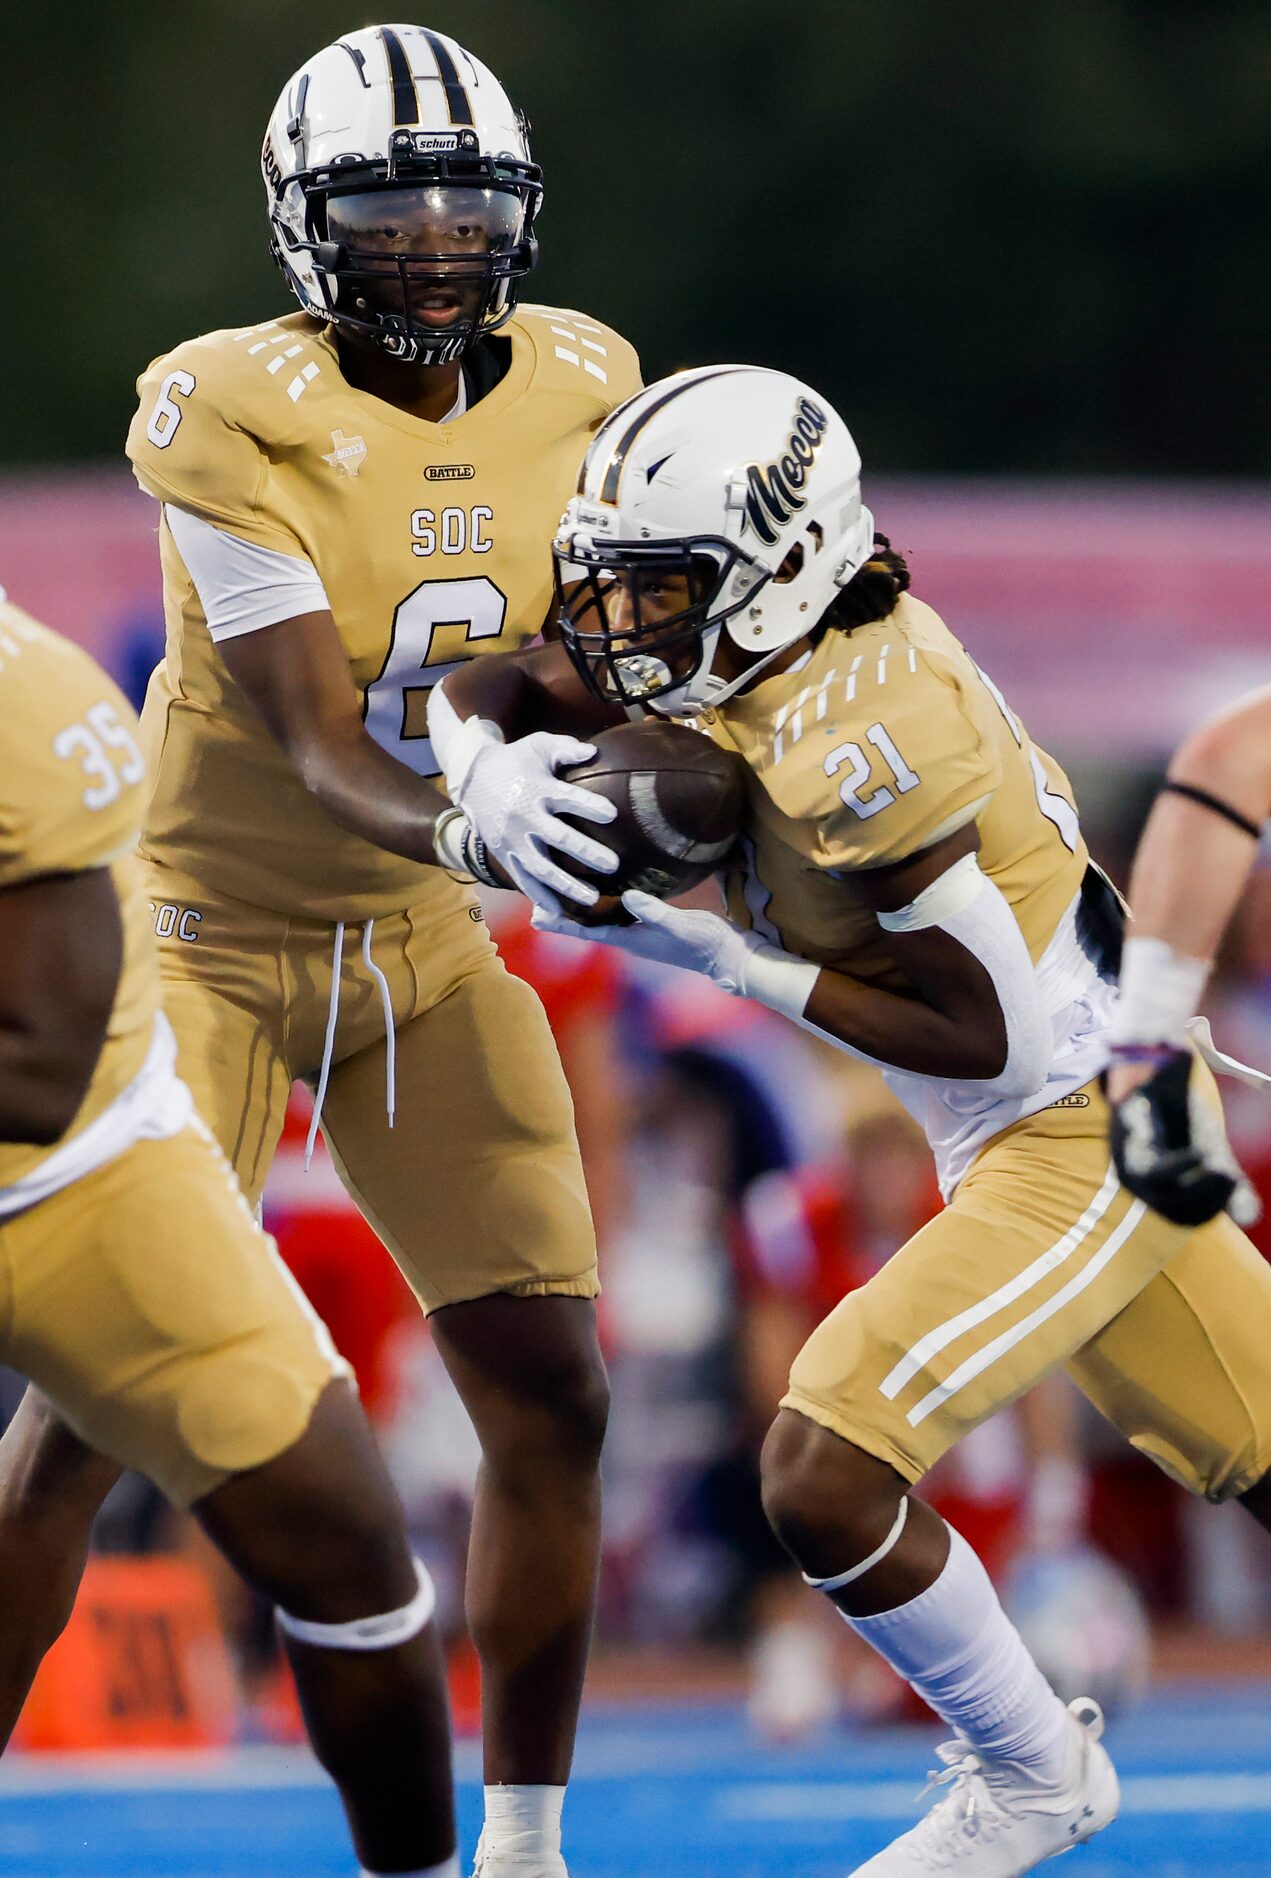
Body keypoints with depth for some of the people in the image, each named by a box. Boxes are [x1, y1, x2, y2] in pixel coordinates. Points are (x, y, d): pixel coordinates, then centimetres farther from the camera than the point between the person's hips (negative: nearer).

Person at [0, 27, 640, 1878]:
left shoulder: (578, 389, -4)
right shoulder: (234, 414, -20)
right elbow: (314, 742, -26)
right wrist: (459, 820, -45)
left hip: (429, 957, 5)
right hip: (221, 938, -5)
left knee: (552, 1395, 0)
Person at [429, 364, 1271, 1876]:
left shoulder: (848, 744, -28)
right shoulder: (758, 640, -2)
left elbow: (989, 1037, -24)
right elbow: (490, 684, 7)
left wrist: (728, 958, -22)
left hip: (1079, 1141, -10)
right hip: (1087, 1128, 10)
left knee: (825, 1479, -14)